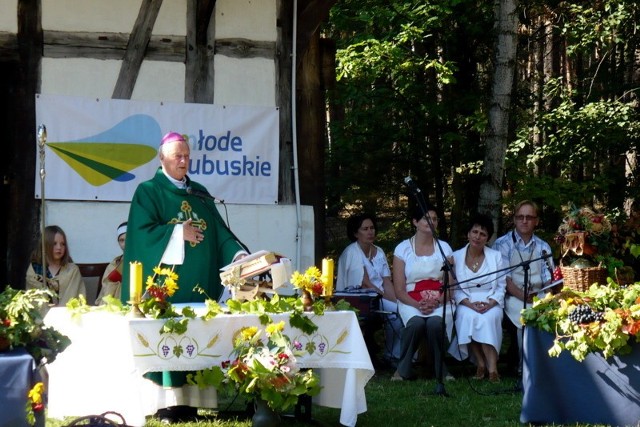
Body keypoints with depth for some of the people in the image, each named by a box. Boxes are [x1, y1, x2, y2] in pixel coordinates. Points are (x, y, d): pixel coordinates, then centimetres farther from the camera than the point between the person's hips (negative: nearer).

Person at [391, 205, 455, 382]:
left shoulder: (444, 248, 12)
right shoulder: (403, 249, 6)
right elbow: (399, 290, 1)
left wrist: (437, 302, -15)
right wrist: (417, 305, -17)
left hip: (439, 302, 1)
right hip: (411, 302, -1)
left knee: (435, 322, -34)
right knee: (416, 322, -35)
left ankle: (441, 369, -16)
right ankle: (404, 369, -17)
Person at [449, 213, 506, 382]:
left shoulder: (496, 256, 10)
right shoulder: (456, 257, 8)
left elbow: (500, 287, 7)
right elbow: (455, 289, 3)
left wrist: (490, 303, -13)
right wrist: (470, 304, -14)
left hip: (491, 304, 0)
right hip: (466, 304, 0)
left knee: (488, 318, -35)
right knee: (468, 317, -35)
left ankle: (492, 367, -40)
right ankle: (481, 364, -28)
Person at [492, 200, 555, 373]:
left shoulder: (543, 247, 16)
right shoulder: (502, 244, 3)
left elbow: (548, 280, 9)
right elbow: (503, 278, -7)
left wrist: (546, 298, -13)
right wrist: (524, 297, -18)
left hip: (538, 296, 4)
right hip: (513, 298, -4)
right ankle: (524, 365, -20)